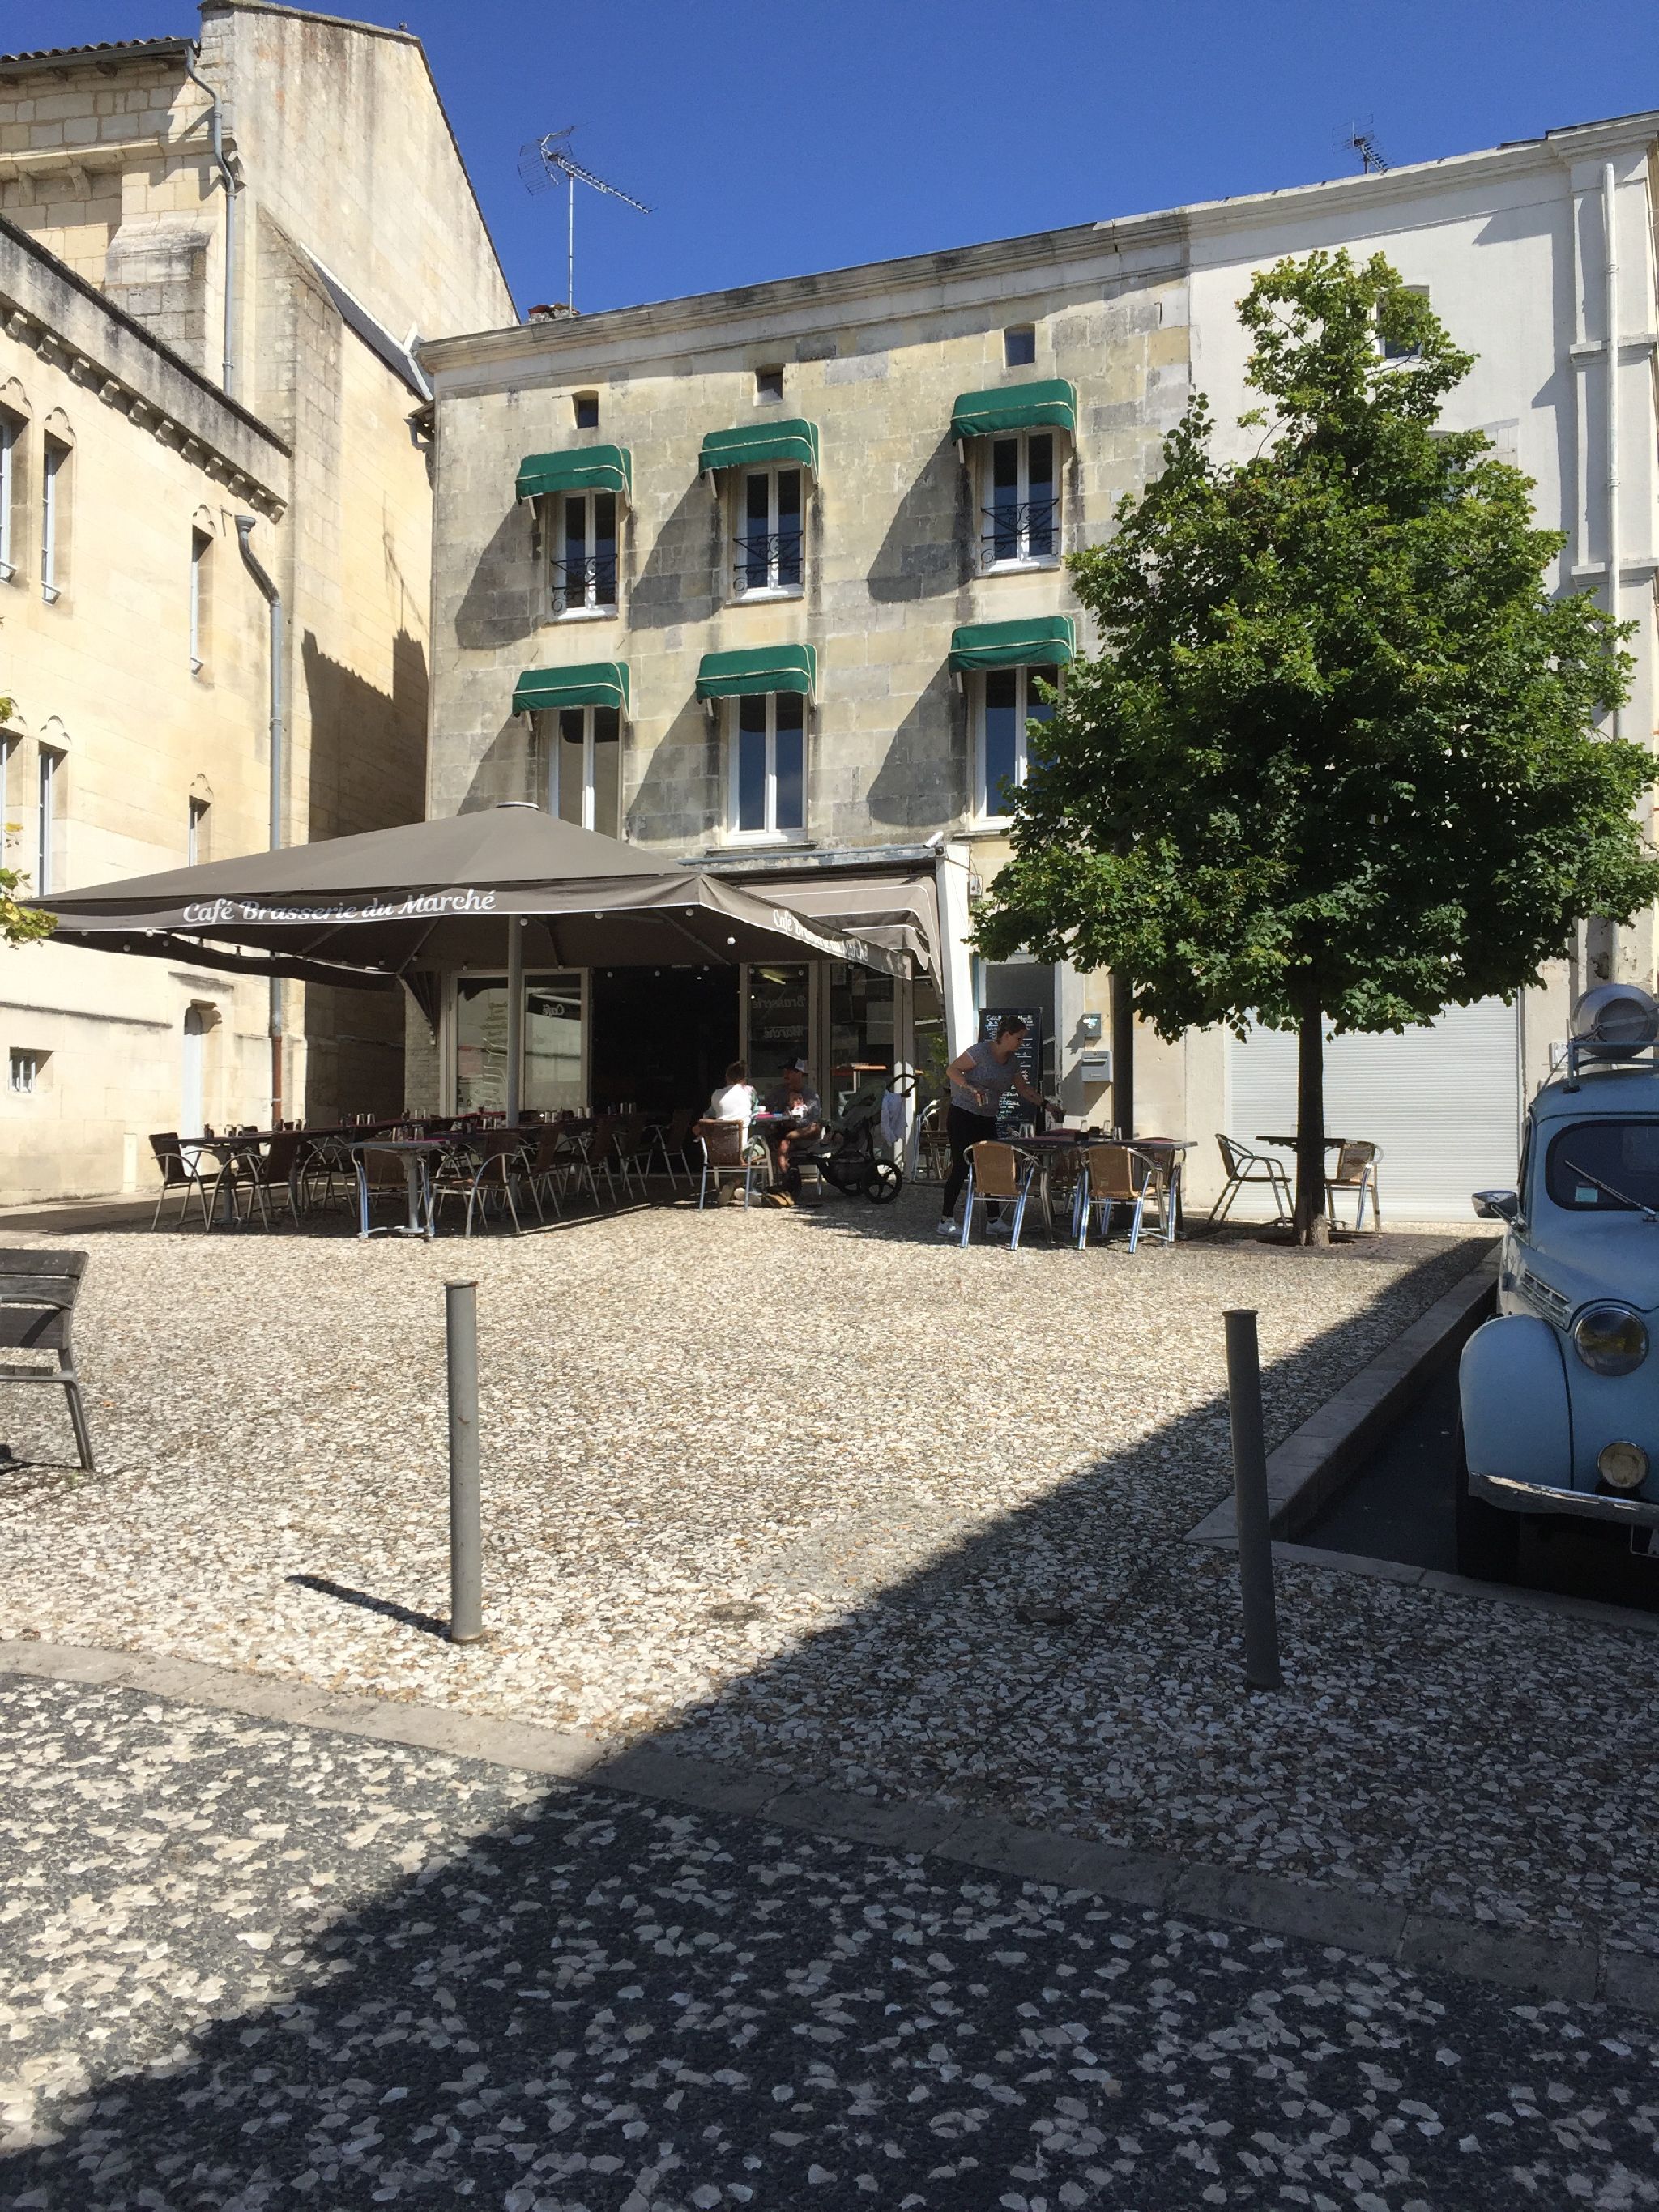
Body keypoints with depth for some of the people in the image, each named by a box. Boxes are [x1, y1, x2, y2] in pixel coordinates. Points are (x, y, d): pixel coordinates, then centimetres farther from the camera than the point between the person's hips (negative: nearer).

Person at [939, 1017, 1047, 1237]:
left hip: (987, 1120, 8)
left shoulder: (1010, 1061, 10)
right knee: (961, 1167, -8)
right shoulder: (981, 1051, -13)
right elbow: (952, 1070, -13)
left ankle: (994, 1221, 7)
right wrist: (971, 1089, -25)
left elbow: (1024, 1089, 17)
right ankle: (946, 1221, 0)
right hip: (963, 1117, -8)